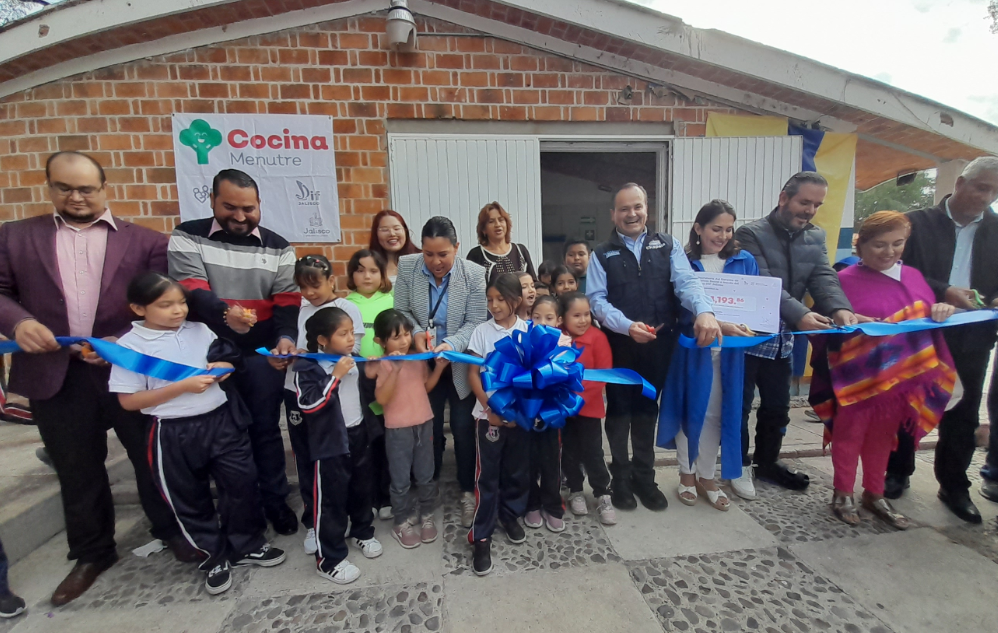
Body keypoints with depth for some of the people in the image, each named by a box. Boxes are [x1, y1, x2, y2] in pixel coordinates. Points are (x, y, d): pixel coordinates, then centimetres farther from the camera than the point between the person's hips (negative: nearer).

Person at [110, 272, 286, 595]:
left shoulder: (200, 330, 1)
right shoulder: (130, 346, -9)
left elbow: (229, 359, 15)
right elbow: (129, 401, -11)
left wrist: (222, 367, -10)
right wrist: (183, 386, -20)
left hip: (222, 420, 3)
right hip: (174, 434, -2)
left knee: (242, 483, 9)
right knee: (190, 499, 13)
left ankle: (248, 545, 31)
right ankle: (214, 556, 34)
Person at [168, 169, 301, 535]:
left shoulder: (277, 247, 3)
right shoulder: (188, 237, -1)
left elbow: (287, 301, -4)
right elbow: (192, 291, -14)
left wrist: (286, 338, -24)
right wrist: (225, 312, -36)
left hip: (262, 355, 1)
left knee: (265, 428, 10)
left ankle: (275, 500, 28)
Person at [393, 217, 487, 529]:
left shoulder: (475, 274, -16)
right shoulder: (407, 267, -10)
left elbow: (475, 323, -16)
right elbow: (401, 311, -3)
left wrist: (451, 344, -33)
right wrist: (416, 333, -22)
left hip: (461, 365, -2)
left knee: (464, 429, 8)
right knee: (428, 428, 17)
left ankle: (468, 491, 29)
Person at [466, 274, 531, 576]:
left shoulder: (529, 331, -2)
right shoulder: (482, 332, -4)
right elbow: (472, 373, -4)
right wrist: (489, 407, -14)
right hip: (488, 413, -1)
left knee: (518, 470, 16)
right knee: (487, 476, 3)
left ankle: (510, 515, 40)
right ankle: (481, 536, 16)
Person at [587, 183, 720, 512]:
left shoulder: (668, 245, 5)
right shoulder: (602, 254, 2)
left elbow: (686, 282, -9)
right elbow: (597, 299, -8)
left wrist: (704, 311, -30)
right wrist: (628, 326, -23)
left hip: (658, 344, 2)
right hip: (619, 344, -1)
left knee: (647, 408, 15)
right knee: (619, 409, 11)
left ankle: (644, 477, 32)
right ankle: (621, 478, 30)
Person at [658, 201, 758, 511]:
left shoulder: (745, 261, 5)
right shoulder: (684, 263, -5)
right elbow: (682, 309, -12)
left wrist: (748, 327, -15)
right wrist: (719, 325, -26)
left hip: (731, 349, 3)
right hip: (692, 347, -3)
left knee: (717, 413, 11)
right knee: (689, 410, 8)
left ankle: (707, 477, 27)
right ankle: (687, 473, 27)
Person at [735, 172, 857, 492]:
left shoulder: (816, 237, 9)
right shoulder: (751, 234, -12)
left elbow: (824, 278, -5)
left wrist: (840, 308, -25)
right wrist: (800, 314, -36)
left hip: (782, 338, 7)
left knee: (777, 408, 17)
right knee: (739, 406, 5)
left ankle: (768, 462, 35)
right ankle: (739, 465, 22)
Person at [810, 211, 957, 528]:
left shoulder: (913, 276, 8)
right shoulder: (846, 280, -8)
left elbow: (929, 314, 12)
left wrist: (941, 310, -7)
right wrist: (855, 326, -23)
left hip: (900, 374, 5)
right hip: (857, 376, -5)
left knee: (882, 435, 16)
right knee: (849, 434, 7)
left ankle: (874, 494, 31)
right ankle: (843, 494, 22)